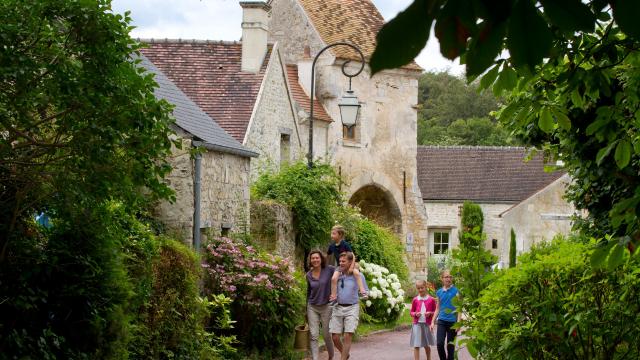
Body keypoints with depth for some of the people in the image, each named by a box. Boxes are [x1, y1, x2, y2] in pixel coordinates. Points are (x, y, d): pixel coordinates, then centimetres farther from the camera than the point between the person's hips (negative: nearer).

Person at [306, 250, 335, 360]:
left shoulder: (329, 270, -9)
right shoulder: (309, 275, 3)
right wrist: (306, 309, 22)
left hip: (326, 307, -2)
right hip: (312, 307, 2)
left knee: (326, 335, 9)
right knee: (314, 336, -5)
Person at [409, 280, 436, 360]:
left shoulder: (431, 300, -2)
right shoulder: (415, 300, 1)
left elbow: (435, 311, 6)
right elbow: (411, 312, 9)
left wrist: (430, 313, -14)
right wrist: (415, 314, -12)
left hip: (427, 324, 0)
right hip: (417, 324, 0)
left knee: (426, 345, 13)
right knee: (416, 345, -7)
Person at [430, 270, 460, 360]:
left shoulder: (455, 290, -2)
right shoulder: (439, 292, 7)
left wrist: (458, 322, -11)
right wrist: (433, 321, 10)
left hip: (452, 321, -2)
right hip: (441, 321, 2)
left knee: (450, 345, 4)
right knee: (439, 343, -10)